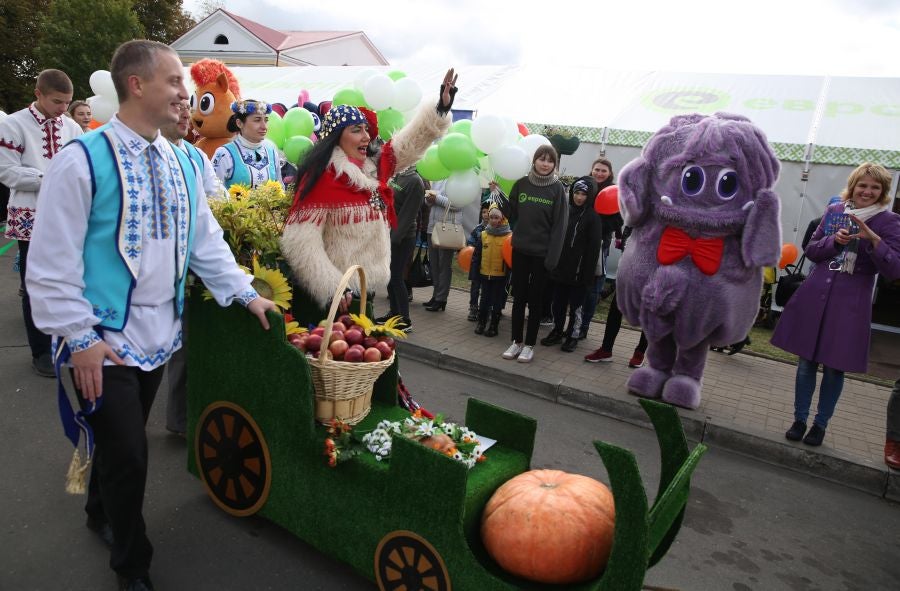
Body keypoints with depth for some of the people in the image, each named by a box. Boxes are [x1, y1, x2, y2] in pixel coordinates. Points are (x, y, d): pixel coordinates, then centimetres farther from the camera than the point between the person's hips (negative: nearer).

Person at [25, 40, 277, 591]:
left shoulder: (183, 162, 6)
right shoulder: (82, 160, -14)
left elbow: (205, 239, 11)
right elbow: (53, 260, -13)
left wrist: (246, 292, 5)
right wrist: (80, 338, -15)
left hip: (159, 333, 6)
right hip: (106, 338, -6)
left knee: (123, 439, 20)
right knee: (127, 454, 0)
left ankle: (103, 512, 49)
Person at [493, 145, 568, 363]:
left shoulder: (557, 189, -6)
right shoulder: (521, 184, 3)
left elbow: (559, 225, -8)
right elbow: (511, 214, 7)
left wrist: (552, 257, -13)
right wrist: (498, 194, -5)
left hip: (541, 253, -3)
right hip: (520, 249, 3)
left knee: (535, 299, 7)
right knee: (519, 297, 9)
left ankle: (529, 345, 17)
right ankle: (517, 341, 20)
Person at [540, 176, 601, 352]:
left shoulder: (593, 217, -6)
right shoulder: (565, 211, 8)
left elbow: (594, 248, -10)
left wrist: (588, 274, -14)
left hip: (579, 271, -5)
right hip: (561, 268, 5)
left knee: (575, 305, 6)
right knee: (558, 303, 12)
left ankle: (572, 335, 18)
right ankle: (557, 332, 26)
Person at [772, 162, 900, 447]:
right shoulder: (834, 211, 6)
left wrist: (873, 238, -24)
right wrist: (835, 240, -10)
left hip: (850, 304, -2)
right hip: (815, 296, 2)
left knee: (834, 367, 5)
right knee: (806, 362, 7)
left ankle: (820, 424, 22)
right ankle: (799, 419, 21)